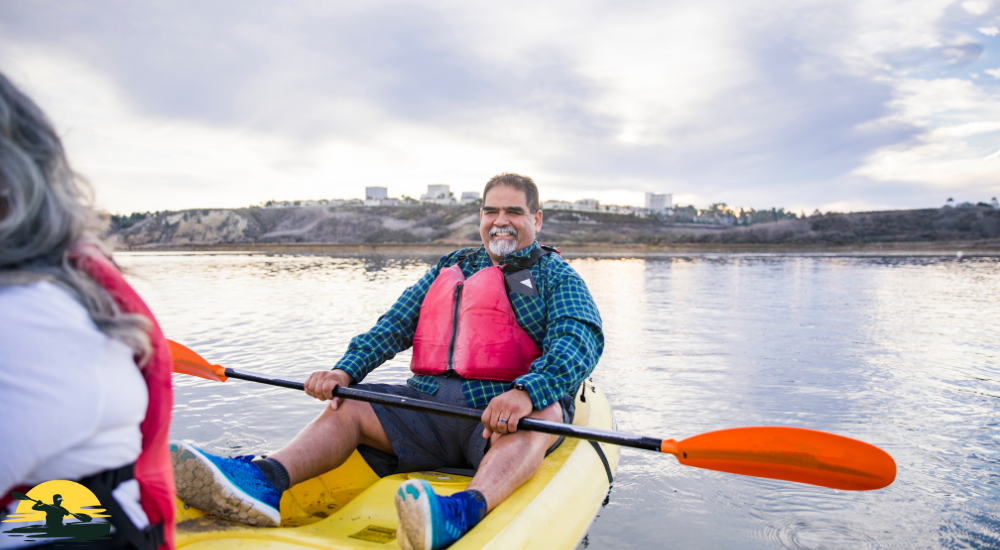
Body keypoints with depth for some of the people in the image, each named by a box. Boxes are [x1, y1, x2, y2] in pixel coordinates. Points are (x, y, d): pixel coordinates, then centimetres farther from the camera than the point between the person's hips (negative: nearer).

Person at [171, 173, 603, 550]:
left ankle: (464, 511, -58)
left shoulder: (556, 277, 6)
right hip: (433, 405, 5)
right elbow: (396, 324, 11)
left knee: (545, 410, -35)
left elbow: (580, 340, -13)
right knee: (345, 406, -9)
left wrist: (526, 392, -33)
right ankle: (264, 481, -32)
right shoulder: (450, 268, 19)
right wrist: (346, 371, -7)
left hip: (504, 417, -4)